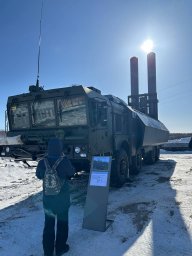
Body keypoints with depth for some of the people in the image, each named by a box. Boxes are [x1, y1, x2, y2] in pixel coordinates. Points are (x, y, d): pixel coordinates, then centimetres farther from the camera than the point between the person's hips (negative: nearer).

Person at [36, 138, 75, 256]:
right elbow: (72, 173, -3)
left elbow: (39, 175, 6)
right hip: (62, 197, -2)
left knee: (48, 223, 18)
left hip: (47, 197, 3)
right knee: (62, 222, 18)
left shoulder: (43, 162, -12)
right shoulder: (64, 161, -21)